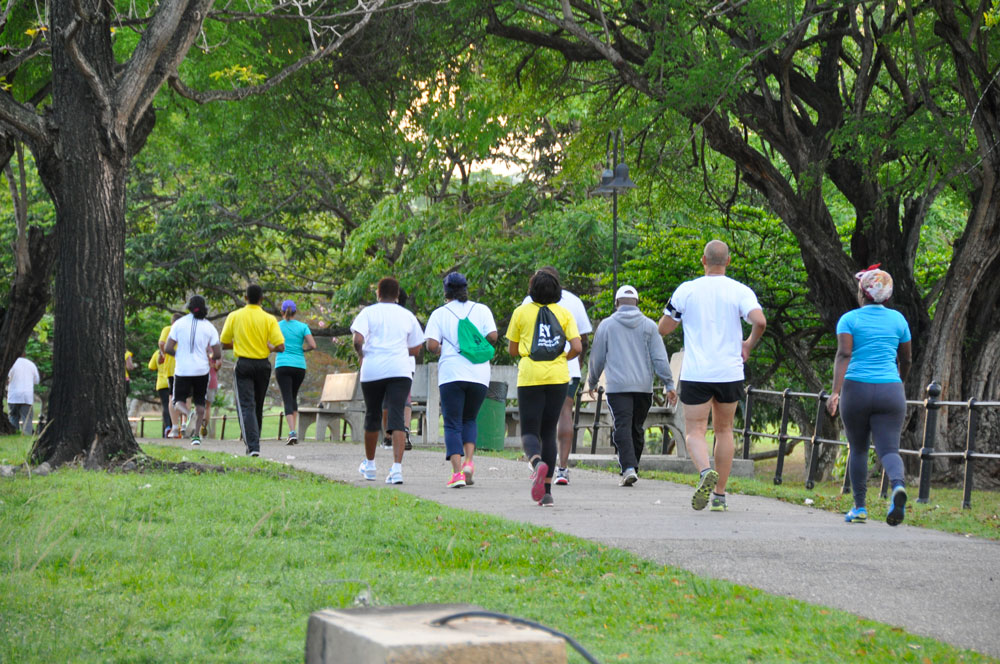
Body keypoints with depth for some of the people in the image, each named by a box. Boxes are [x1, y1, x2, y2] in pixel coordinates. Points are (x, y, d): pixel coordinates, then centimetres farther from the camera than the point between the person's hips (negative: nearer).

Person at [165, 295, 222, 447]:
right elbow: (218, 354, -5)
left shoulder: (179, 324, -5)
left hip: (182, 370, -1)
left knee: (179, 401, 8)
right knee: (200, 402, 17)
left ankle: (186, 414, -27)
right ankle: (196, 434, 10)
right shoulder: (209, 327, -3)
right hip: (201, 369, 1)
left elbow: (167, 349, -7)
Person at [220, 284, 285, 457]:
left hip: (243, 365, -2)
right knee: (258, 407, 17)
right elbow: (280, 346, -11)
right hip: (263, 365, 2)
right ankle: (253, 443, 27)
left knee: (246, 407, -5)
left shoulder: (234, 316, -3)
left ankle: (252, 445, -22)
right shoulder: (269, 319, -5)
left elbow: (224, 343, 4)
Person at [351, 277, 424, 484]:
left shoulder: (369, 312, 4)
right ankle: (397, 467, -23)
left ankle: (369, 465, 30)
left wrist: (360, 355, 9)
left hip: (373, 369, -1)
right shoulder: (407, 316, 12)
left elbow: (358, 339, -11)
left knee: (372, 415, 16)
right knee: (397, 418, -7)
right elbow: (415, 349, 15)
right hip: (400, 371, 1)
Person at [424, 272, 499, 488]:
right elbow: (492, 336, -2)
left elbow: (432, 345, -6)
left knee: (452, 424, 1)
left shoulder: (439, 314, 4)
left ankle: (457, 471, -12)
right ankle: (469, 461, -2)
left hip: (451, 373, -2)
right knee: (469, 419, 19)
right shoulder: (481, 310, 9)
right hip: (478, 373, 2)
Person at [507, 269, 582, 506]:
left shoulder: (521, 312, 2)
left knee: (529, 431, 2)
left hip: (530, 379, -2)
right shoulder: (564, 313, 5)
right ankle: (546, 491, 7)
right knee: (548, 432, 11)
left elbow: (512, 350, 7)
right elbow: (577, 347, -4)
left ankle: (537, 462, -33)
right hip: (558, 378, 2)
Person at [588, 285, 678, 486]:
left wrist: (592, 383, 25)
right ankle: (630, 469, 17)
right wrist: (669, 385, 3)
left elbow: (597, 358, 11)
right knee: (637, 428, 12)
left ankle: (629, 468, -25)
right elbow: (660, 359, 2)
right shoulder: (649, 326, 8)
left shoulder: (607, 325, 6)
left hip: (617, 386, -2)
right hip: (644, 386, 2)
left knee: (622, 426, -9)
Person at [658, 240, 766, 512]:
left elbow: (664, 328, 5)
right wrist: (749, 344, 2)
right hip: (730, 374, 2)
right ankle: (720, 496, 17)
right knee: (724, 430, 17)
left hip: (695, 374, -2)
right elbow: (760, 320, -17)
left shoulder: (686, 290, -1)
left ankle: (706, 471, -29)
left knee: (695, 432, 2)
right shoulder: (740, 291, -2)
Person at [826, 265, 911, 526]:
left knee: (858, 449, 14)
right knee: (888, 449, -3)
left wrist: (835, 391, -19)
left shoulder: (849, 319, 2)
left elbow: (843, 354, -12)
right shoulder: (898, 319, 10)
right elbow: (905, 361, 17)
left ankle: (860, 507, 15)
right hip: (890, 390, 1)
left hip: (856, 389, -1)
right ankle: (898, 485, -34)